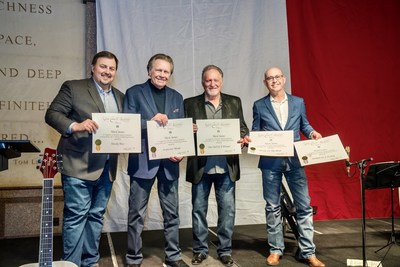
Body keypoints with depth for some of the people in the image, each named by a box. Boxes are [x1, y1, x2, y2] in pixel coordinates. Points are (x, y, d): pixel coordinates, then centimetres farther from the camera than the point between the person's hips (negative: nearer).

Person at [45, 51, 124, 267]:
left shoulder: (120, 97, 16)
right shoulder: (73, 87, -1)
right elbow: (52, 114, -7)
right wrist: (75, 126, -24)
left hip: (106, 167, 6)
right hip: (79, 165, -6)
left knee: (96, 215, 13)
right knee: (76, 215, -3)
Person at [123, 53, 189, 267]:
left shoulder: (176, 97, 12)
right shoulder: (134, 93, 0)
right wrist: (150, 122, -21)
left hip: (169, 162, 4)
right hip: (142, 161, -3)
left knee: (172, 212, 11)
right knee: (137, 213, 6)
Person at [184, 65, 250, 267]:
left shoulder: (234, 102, 9)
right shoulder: (190, 104, 4)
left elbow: (242, 128, 9)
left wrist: (244, 138, -13)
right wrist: (189, 130, -19)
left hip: (226, 166, 1)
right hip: (200, 166, -1)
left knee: (227, 210, 7)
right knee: (198, 209, 9)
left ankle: (225, 250, 22)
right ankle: (200, 250, 25)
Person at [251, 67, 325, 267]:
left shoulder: (298, 102, 9)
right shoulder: (259, 105, 5)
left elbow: (304, 125, 13)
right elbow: (255, 132, 6)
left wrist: (312, 132, -8)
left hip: (294, 160, 1)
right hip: (270, 162, -1)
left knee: (304, 206, 2)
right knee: (273, 207, 8)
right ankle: (275, 250, 21)